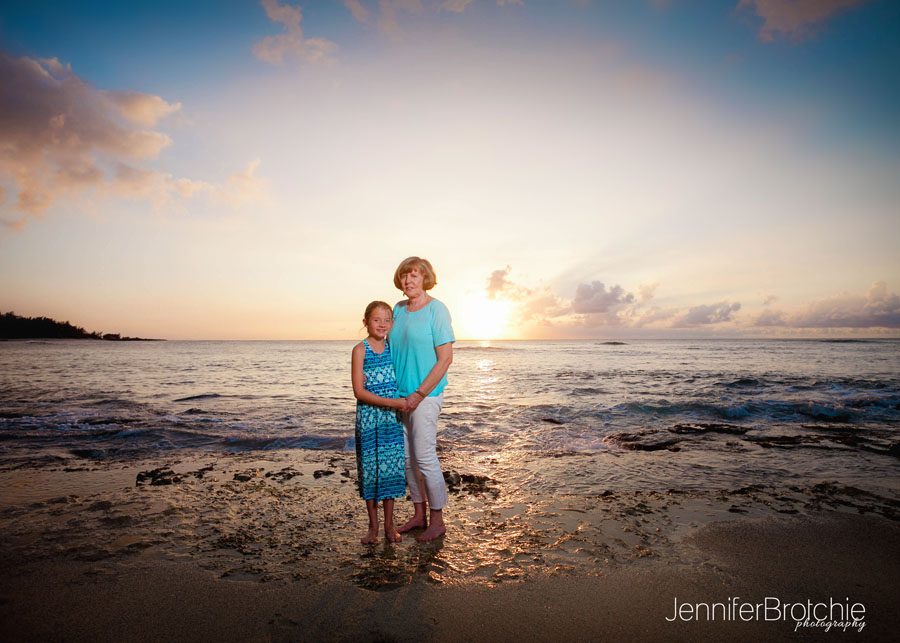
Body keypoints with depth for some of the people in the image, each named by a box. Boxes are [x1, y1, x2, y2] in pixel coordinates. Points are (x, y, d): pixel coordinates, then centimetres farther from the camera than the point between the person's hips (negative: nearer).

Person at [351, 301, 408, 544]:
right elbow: (359, 391, -13)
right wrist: (392, 402, -19)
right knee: (369, 469, 5)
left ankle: (389, 524, 23)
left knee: (391, 467, 7)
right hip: (368, 417, -3)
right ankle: (373, 525, 22)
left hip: (392, 418, 3)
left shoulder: (393, 347, 6)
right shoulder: (360, 350, -7)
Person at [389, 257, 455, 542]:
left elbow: (445, 359, -14)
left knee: (425, 457, -3)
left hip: (426, 394, -7)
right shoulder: (398, 310, 11)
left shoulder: (437, 310, -10)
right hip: (400, 395, 7)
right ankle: (419, 514, 27)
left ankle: (437, 521, 14)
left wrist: (419, 394, -16)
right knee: (407, 457, 12)